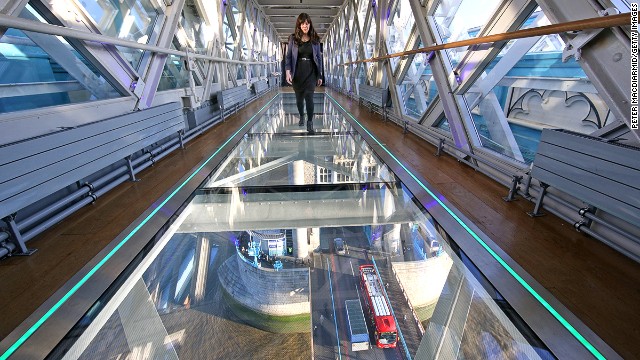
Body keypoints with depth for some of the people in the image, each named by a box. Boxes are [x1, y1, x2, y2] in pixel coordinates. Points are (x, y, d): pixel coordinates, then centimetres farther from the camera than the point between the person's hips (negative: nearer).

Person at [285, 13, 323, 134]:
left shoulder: (315, 39, 4)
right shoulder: (293, 38, 1)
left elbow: (319, 57, 7)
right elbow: (288, 56, 1)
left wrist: (320, 75, 5)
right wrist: (288, 71, -13)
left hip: (311, 72, -1)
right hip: (297, 73, 1)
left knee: (309, 97, -14)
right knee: (299, 98, 12)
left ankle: (310, 123, -6)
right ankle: (301, 116, 39)